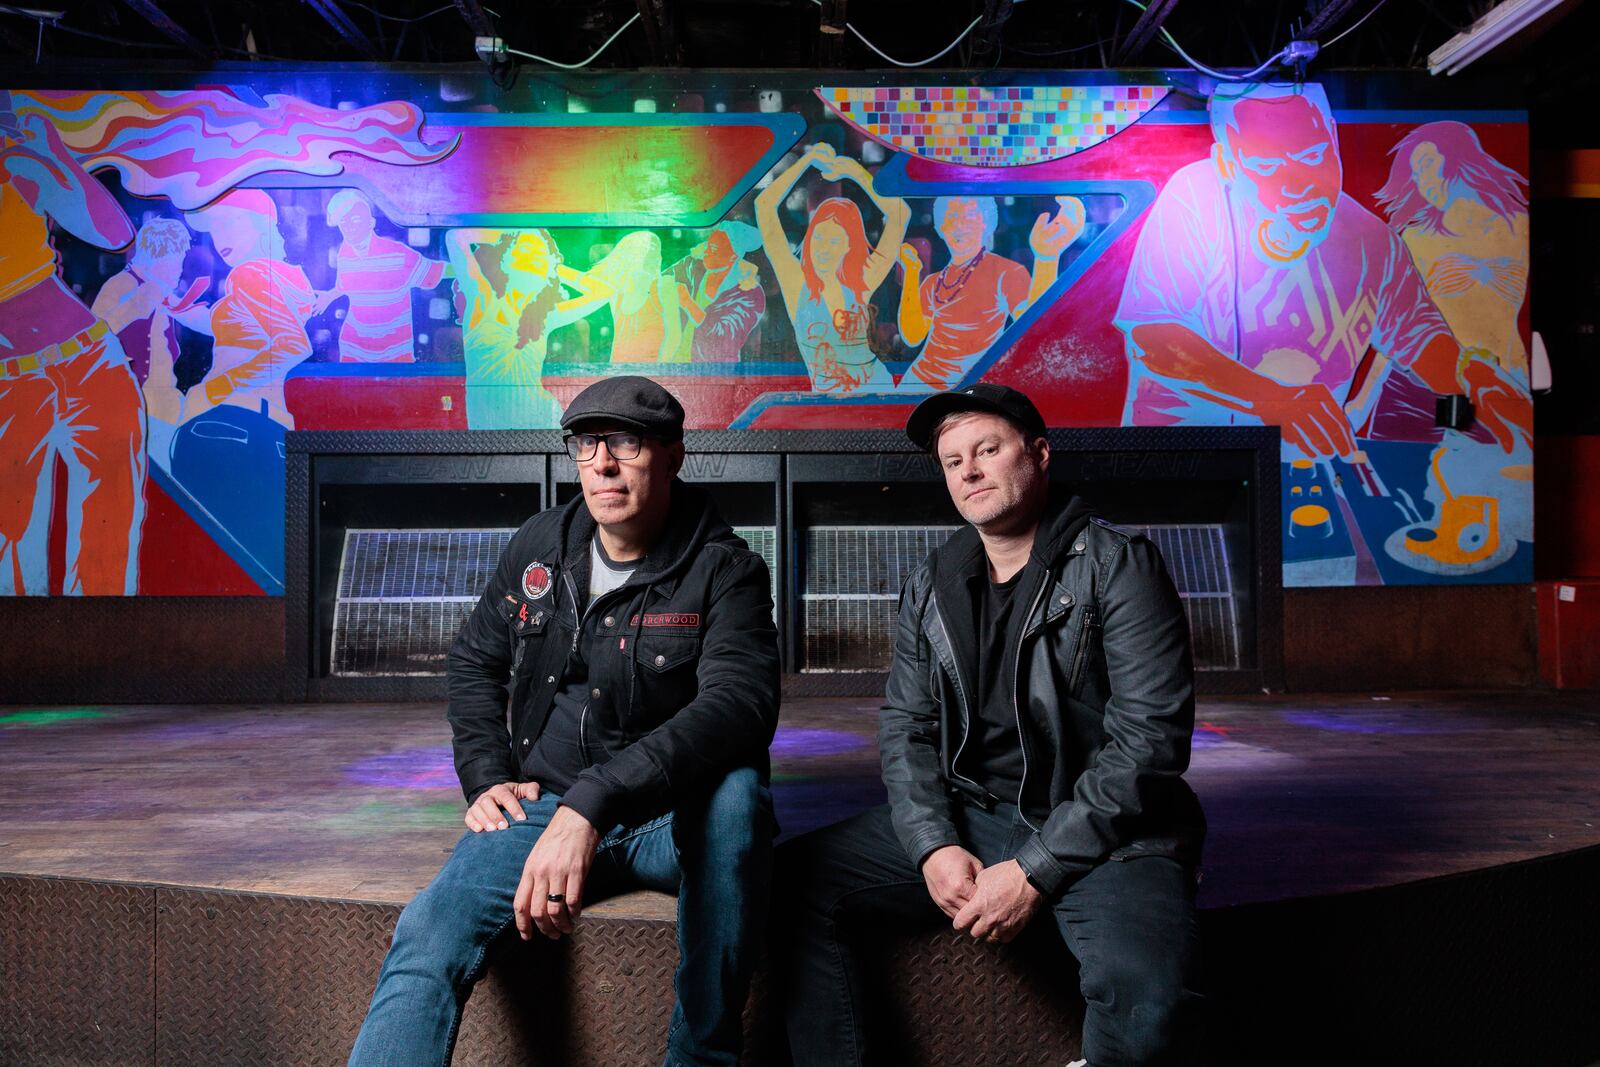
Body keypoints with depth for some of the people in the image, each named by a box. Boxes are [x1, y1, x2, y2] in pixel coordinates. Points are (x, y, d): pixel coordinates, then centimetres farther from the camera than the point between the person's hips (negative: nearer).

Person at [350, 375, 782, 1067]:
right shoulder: (539, 546, 5)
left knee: (736, 789, -36)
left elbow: (740, 705, -28)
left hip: (672, 821, -2)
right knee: (429, 934, -26)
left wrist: (592, 803, -39)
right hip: (541, 805, 3)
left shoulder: (724, 570, -11)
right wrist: (485, 777, 3)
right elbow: (475, 662, 19)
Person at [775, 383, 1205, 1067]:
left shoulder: (1117, 567, -6)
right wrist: (933, 845, -10)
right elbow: (906, 726, 9)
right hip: (968, 819, 5)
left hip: (1103, 833, -5)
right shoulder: (932, 585, 10)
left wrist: (1035, 871, -18)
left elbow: (1150, 740, -13)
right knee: (794, 881, -10)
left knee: (1147, 1002, -34)